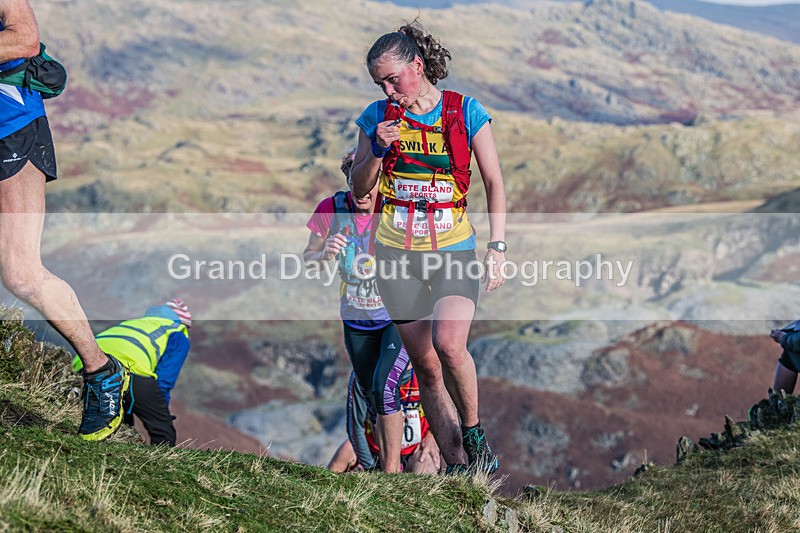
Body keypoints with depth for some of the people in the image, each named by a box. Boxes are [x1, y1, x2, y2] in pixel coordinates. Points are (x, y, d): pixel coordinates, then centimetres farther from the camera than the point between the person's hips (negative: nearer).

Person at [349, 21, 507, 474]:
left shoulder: (465, 112, -1)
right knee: (425, 364, 1)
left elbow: (495, 183, 2)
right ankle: (458, 466, 8)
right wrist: (377, 151, -9)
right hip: (398, 252, 3)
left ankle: (474, 432, 0)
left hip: (455, 249, -3)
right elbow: (359, 189, 10)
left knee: (449, 344, -24)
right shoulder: (378, 117, 5)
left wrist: (498, 247, -7)